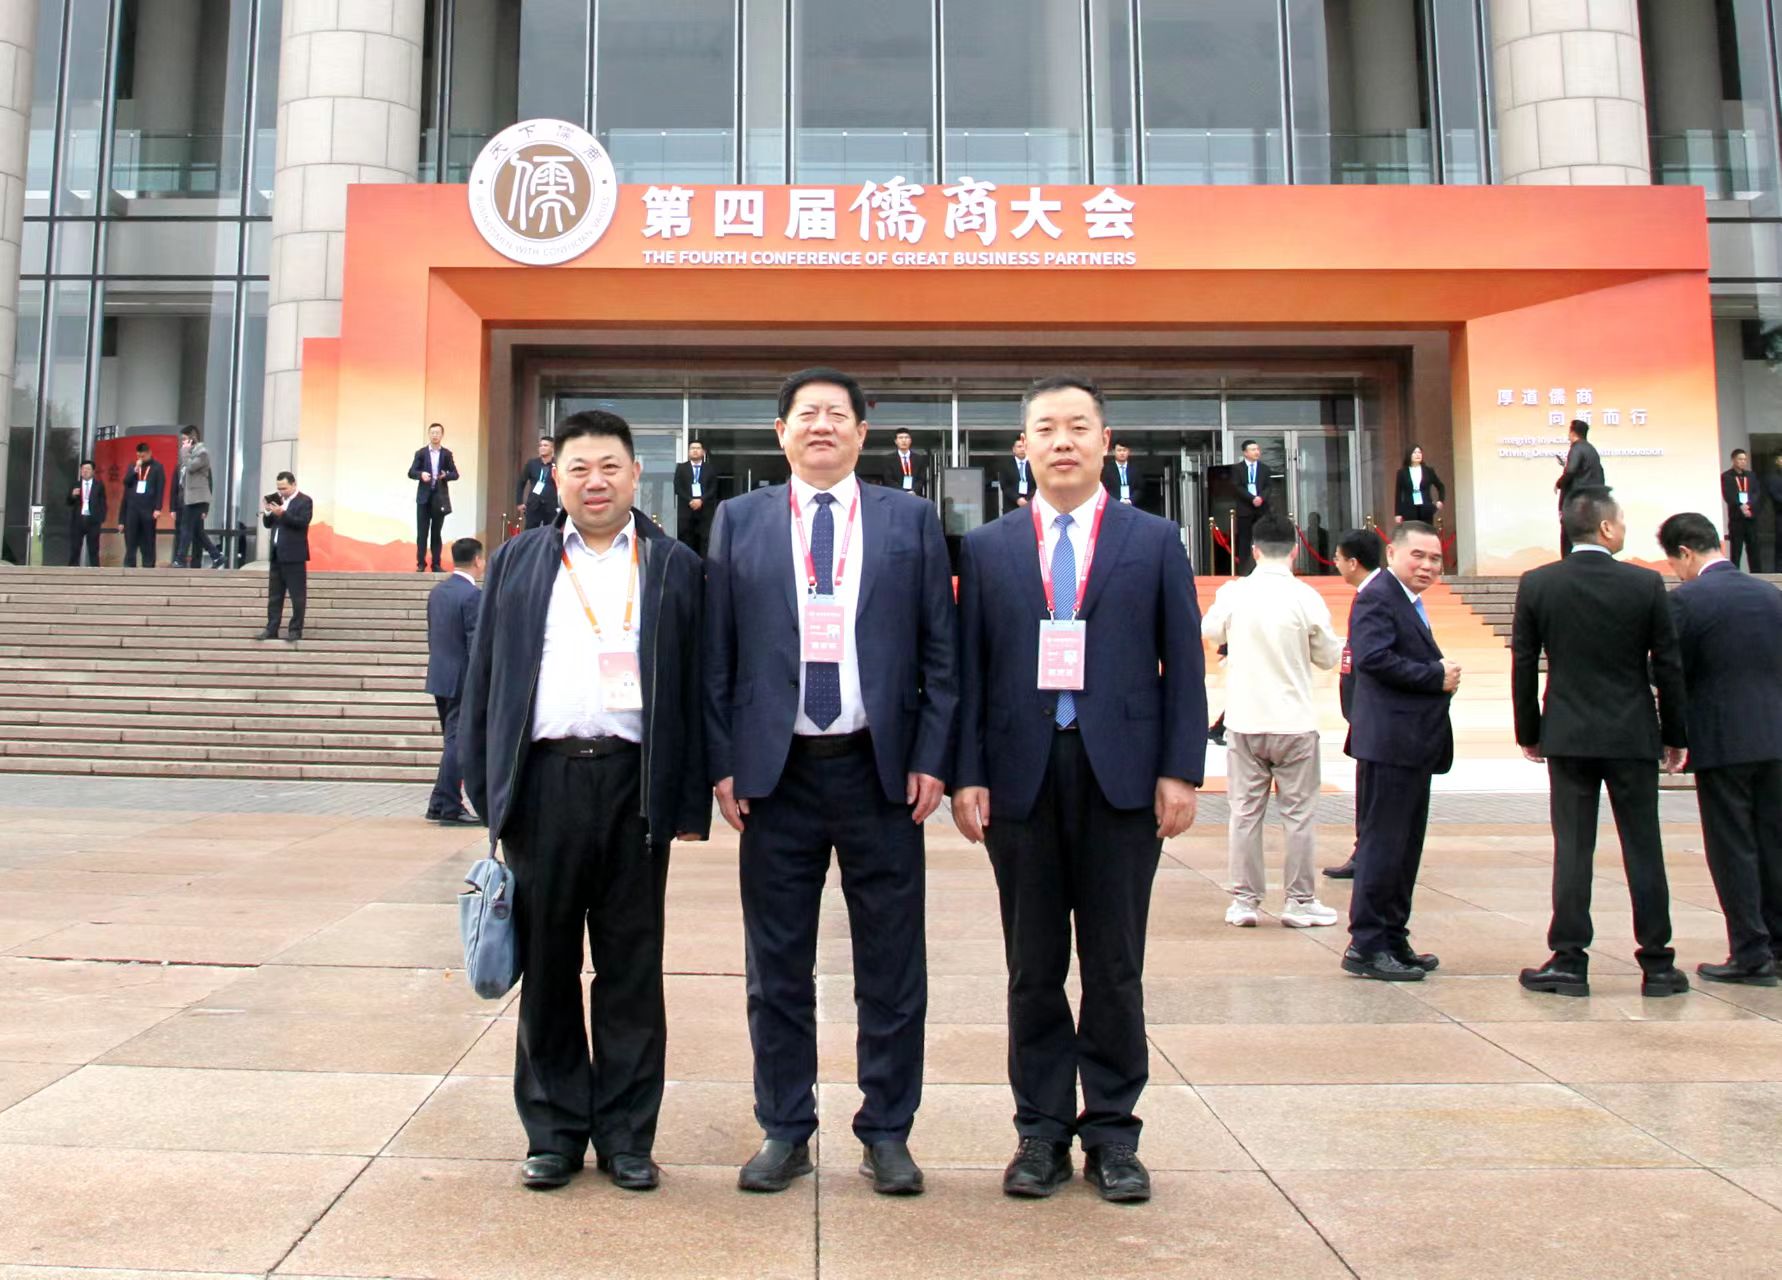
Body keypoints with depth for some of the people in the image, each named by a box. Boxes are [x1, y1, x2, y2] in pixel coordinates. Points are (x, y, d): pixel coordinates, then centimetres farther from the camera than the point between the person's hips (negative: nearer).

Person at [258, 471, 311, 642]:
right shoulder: (278, 500, 15)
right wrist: (268, 512, -5)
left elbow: (302, 522, -17)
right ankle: (271, 629, 10)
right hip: (276, 554, 7)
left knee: (297, 595, -3)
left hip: (294, 555, -7)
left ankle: (296, 630, 1)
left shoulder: (304, 501, -4)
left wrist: (282, 513, -25)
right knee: (274, 595, 8)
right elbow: (268, 524, 15)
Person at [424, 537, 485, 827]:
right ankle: (447, 807, 0)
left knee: (454, 741, 16)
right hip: (462, 680, -8)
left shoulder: (437, 590, 10)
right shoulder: (473, 595, -16)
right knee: (457, 742, -3)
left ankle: (444, 804, 21)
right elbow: (476, 644, -19)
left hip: (439, 676, 8)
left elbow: (432, 635, 16)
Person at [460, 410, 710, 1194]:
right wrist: (484, 788, 2)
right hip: (542, 780, 1)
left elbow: (694, 688, 4)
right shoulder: (516, 563, 13)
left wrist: (690, 801, -3)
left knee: (631, 968, 6)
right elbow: (484, 679, 10)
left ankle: (626, 1135, 18)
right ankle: (553, 1131, 21)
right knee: (546, 966, 8)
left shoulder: (675, 567, 8)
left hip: (635, 784, -1)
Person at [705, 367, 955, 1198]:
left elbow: (940, 651, 4)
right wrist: (724, 762, -1)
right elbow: (717, 654, 6)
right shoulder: (738, 521, 8)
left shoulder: (911, 519, 6)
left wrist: (931, 758, -4)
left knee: (891, 966, 7)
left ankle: (887, 1131, 23)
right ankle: (784, 1130, 25)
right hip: (776, 771, 1)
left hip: (881, 769, 0)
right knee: (777, 965, 10)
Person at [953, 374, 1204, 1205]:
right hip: (1020, 776, 1)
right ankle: (1041, 1131, 21)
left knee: (1115, 966, 7)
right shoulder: (987, 548, 8)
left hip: (1121, 777, 0)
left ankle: (1112, 1132, 20)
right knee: (1033, 969, 8)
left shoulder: (1154, 542, 7)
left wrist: (1181, 771, -4)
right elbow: (969, 670, 5)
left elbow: (1182, 664, 4)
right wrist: (967, 775, -3)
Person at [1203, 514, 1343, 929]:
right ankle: (1300, 902, 14)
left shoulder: (1232, 593, -5)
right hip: (1294, 723, -2)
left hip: (1244, 722, 2)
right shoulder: (1306, 598, -10)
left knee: (1245, 812, 9)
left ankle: (1244, 901, 14)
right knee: (1300, 813, 8)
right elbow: (1329, 657, 1)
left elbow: (1209, 631, 14)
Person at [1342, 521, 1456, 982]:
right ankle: (1366, 945, 0)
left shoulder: (1412, 603, 21)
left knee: (1406, 848, 13)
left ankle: (1393, 940, 21)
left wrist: (1443, 673, 5)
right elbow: (1372, 657, -24)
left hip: (1415, 744, 10)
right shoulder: (1376, 597, -11)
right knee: (1382, 845, -6)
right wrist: (1437, 676, -18)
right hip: (1389, 741, -10)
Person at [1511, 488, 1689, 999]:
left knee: (1572, 850, 4)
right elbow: (1668, 666, -1)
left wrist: (1528, 732, 11)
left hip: (1568, 736, 1)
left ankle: (1569, 961, 7)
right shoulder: (1646, 584, -6)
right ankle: (1657, 964, 15)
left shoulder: (1536, 585, -3)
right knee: (1643, 849, 7)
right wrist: (1674, 735, 9)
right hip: (1634, 737, 0)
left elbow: (1522, 666, 0)